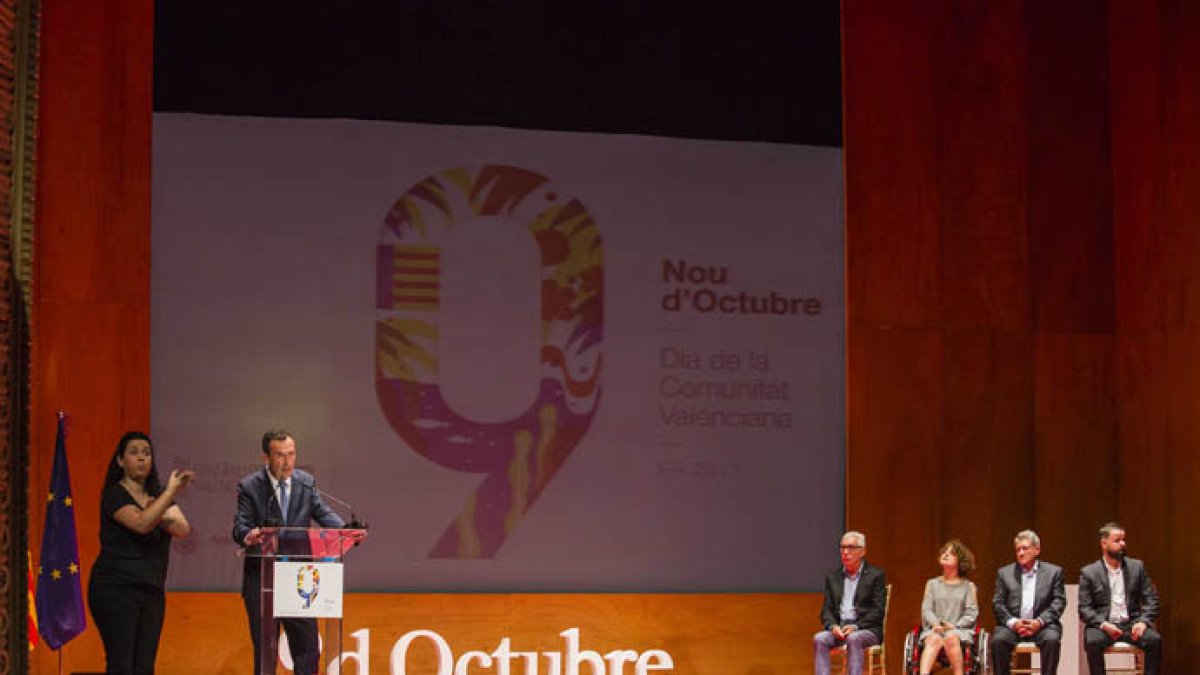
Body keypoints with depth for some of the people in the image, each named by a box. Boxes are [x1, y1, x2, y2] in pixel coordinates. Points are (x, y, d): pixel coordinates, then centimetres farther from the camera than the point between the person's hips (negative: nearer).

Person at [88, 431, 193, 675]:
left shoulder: (158, 495, 16)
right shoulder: (114, 495, -4)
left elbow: (183, 529, 0)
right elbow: (141, 524, -23)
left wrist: (158, 516, -18)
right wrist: (171, 492, -27)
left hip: (151, 591, 6)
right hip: (115, 590, -6)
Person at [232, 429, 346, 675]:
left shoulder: (306, 482, 5)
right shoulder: (249, 486, -4)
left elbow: (323, 513, -2)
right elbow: (240, 525, -12)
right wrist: (247, 536, -37)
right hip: (262, 577, -2)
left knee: (307, 646, 2)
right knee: (264, 649, 4)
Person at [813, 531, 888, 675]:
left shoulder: (875, 575, 4)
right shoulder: (833, 577, 18)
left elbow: (878, 611, -4)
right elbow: (826, 609, 12)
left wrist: (856, 626, -17)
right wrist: (833, 626, -10)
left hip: (866, 629, -4)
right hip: (838, 629, 4)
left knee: (854, 639, -36)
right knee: (819, 639, -27)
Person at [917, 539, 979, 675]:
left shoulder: (968, 586, 15)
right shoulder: (932, 584, 20)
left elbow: (971, 613, 5)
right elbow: (926, 610, 9)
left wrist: (955, 625, -12)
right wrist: (935, 623, -12)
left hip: (959, 631, -1)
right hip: (934, 629, 1)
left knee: (951, 638, -37)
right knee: (934, 640, -35)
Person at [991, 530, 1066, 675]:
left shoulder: (1053, 572, 12)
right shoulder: (1004, 573, 15)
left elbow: (1059, 602, 3)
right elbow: (997, 603, 7)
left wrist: (1039, 622, -13)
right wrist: (1013, 622, -11)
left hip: (1042, 625, -1)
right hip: (1012, 625, 1)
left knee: (1051, 639, -33)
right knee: (998, 640, -29)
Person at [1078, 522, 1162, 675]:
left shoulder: (1137, 567, 12)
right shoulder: (1089, 572, 5)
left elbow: (1151, 599, 9)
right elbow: (1084, 608, 0)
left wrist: (1143, 621, -10)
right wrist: (1103, 624, -17)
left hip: (1132, 624, 2)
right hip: (1103, 625, -2)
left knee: (1155, 639, -27)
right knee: (1093, 642, -34)